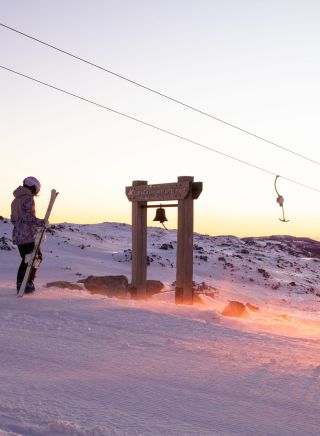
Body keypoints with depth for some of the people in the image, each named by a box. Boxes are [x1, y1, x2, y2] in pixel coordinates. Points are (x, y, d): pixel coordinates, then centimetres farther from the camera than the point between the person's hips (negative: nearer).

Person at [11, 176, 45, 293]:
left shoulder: (15, 200, 16)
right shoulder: (28, 198, -10)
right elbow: (28, 216, -22)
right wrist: (40, 222, -15)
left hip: (17, 235, 8)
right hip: (28, 235, -8)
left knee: (25, 260, 17)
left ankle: (20, 285, 16)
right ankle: (28, 284, -1)